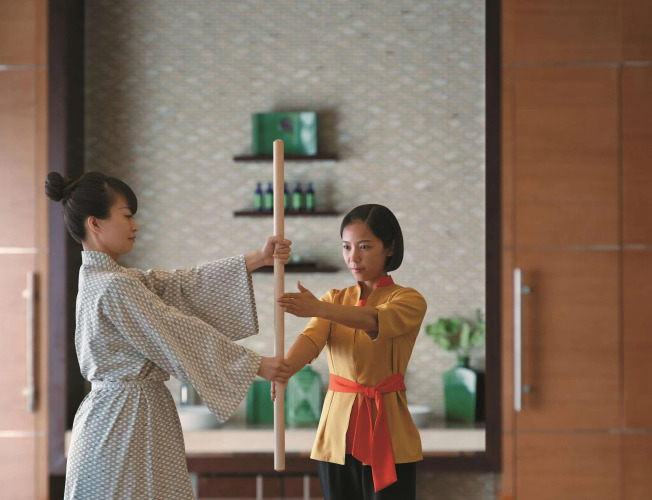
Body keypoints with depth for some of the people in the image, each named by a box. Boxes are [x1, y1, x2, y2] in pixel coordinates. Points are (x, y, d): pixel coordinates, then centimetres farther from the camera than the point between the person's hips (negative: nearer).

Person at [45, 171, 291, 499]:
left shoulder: (100, 276, 11)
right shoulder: (115, 287, -18)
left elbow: (182, 285, 5)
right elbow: (184, 336, -16)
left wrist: (258, 259, -1)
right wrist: (257, 365, -8)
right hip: (128, 420, -10)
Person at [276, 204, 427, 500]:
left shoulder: (409, 301, -2)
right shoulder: (335, 299, 11)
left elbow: (373, 321, -25)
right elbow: (312, 337, -10)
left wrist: (318, 308, -42)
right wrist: (282, 370, -32)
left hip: (386, 430, -4)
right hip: (337, 432, 4)